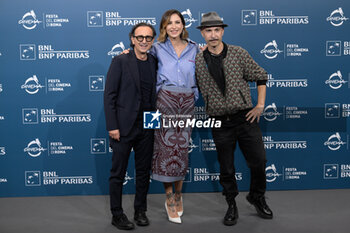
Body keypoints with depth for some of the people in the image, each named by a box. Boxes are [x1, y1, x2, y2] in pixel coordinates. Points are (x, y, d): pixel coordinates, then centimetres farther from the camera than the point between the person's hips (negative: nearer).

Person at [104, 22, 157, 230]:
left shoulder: (155, 63, 8)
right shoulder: (120, 61, -5)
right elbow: (110, 95, -8)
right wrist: (112, 126, -12)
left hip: (147, 127, 4)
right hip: (124, 127, -4)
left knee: (144, 172, 12)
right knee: (118, 173, 4)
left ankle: (140, 211, 27)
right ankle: (117, 214, 17)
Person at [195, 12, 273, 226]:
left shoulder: (239, 54, -1)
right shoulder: (197, 61, 1)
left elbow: (261, 77, 6)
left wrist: (260, 105, 1)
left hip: (245, 118, 0)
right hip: (220, 123, 0)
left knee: (259, 161, 4)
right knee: (226, 168, 8)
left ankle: (257, 197, 30)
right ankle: (231, 206, 28)